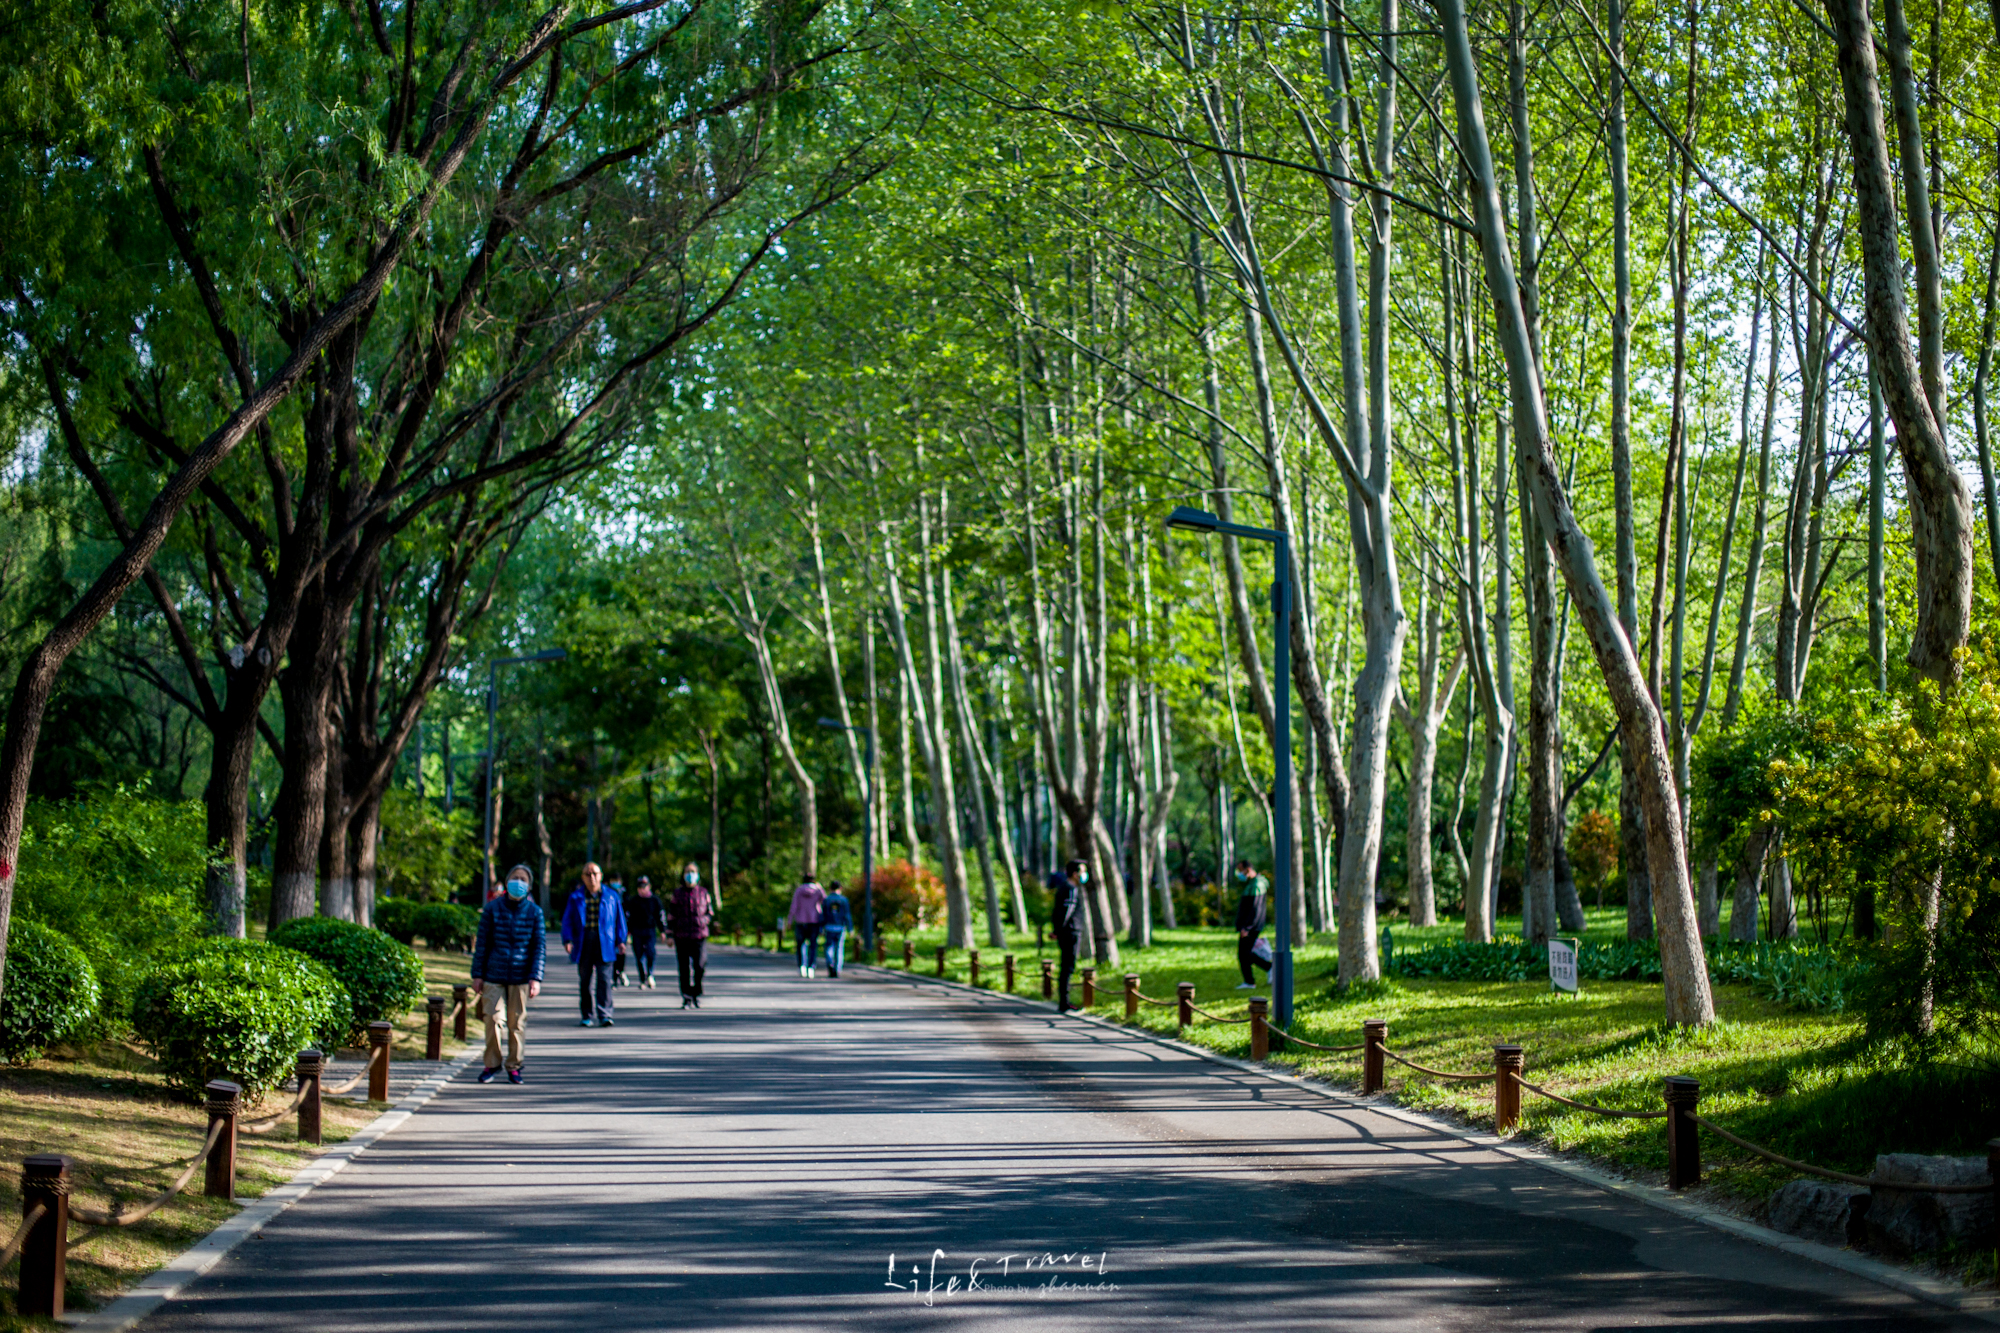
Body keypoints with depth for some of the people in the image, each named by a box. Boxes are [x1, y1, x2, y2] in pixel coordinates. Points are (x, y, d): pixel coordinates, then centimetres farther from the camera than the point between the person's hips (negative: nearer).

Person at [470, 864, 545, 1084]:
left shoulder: (534, 911, 4)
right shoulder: (492, 908, 3)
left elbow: (539, 946, 3)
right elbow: (481, 943, 6)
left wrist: (536, 978, -4)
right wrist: (477, 975, 2)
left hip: (521, 976, 0)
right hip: (494, 975, 0)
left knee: (517, 1022, 4)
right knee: (494, 1019, -5)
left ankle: (514, 1066, 16)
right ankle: (492, 1064, 11)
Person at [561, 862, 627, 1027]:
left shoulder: (611, 896, 10)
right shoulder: (576, 897, 9)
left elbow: (619, 919, 12)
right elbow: (567, 920, 6)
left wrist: (620, 940, 4)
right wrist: (567, 940, -8)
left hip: (604, 944, -1)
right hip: (583, 943, 1)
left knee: (604, 979, -9)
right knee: (585, 981, 6)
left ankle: (605, 1015, -10)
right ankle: (588, 1016, 14)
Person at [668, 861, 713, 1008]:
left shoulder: (703, 893, 10)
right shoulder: (677, 894, 9)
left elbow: (709, 912, 18)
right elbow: (671, 915, 9)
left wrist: (704, 920, -1)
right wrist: (670, 934, 5)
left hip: (699, 935, 0)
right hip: (681, 936, 0)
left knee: (700, 966, -8)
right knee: (684, 969, -1)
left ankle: (697, 994, 12)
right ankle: (686, 998, 7)